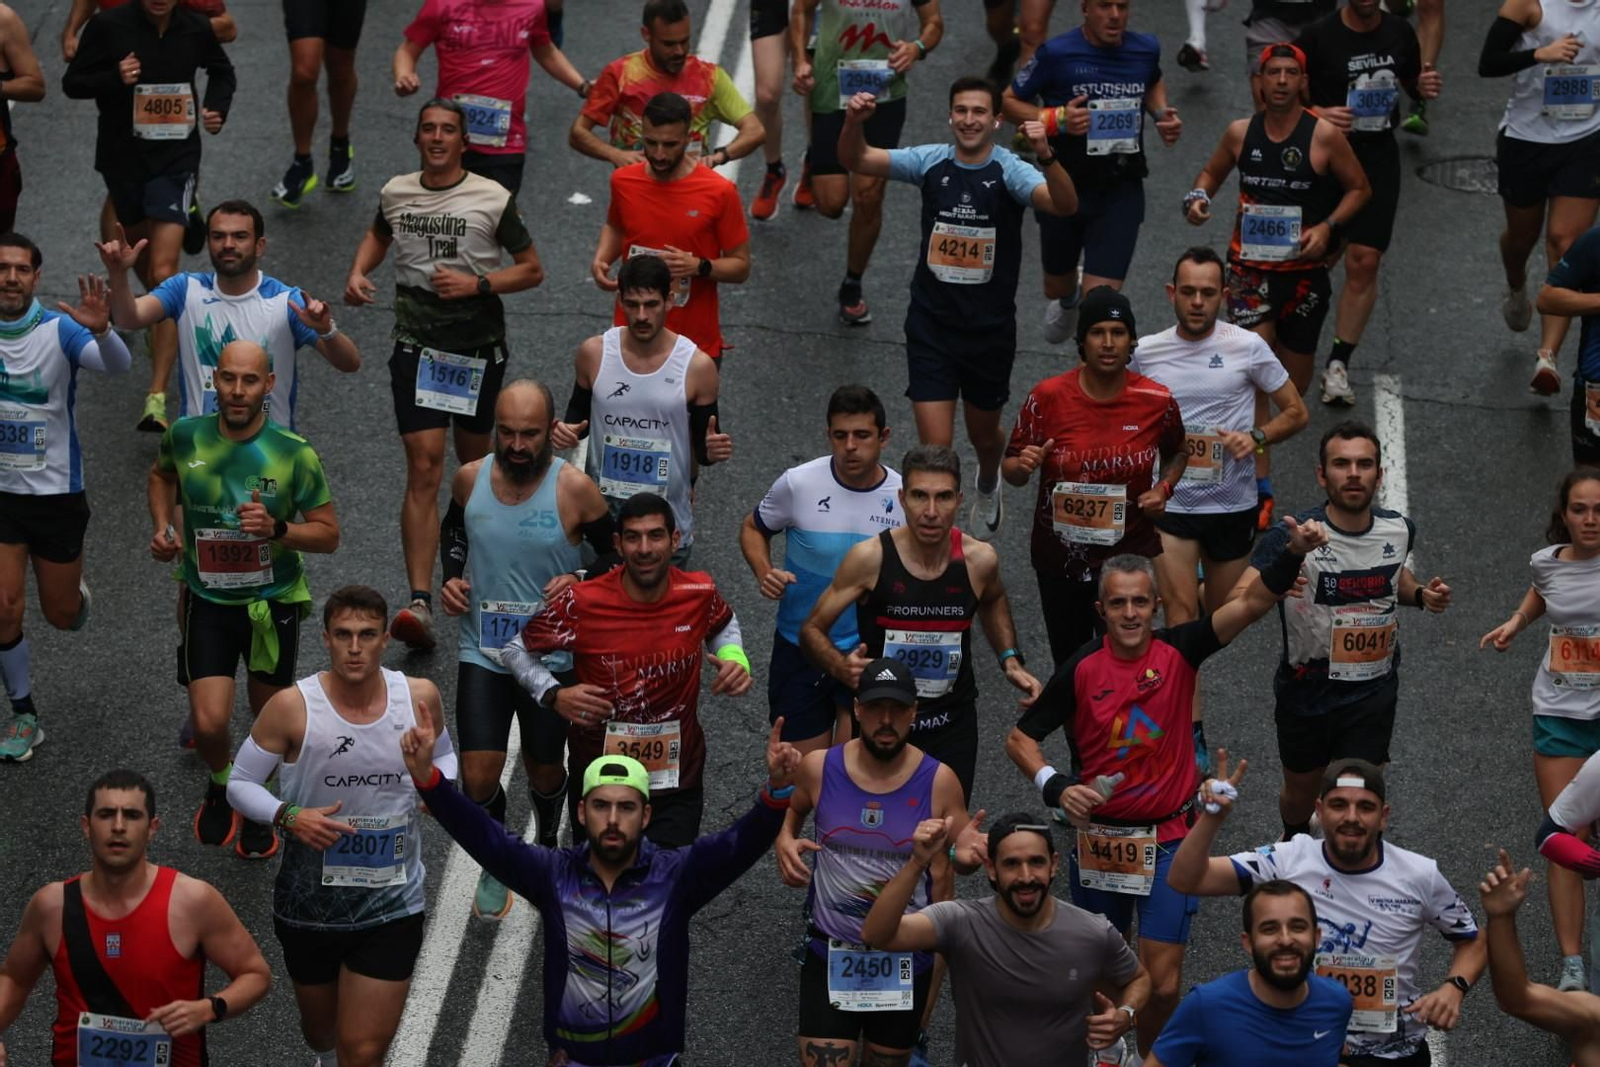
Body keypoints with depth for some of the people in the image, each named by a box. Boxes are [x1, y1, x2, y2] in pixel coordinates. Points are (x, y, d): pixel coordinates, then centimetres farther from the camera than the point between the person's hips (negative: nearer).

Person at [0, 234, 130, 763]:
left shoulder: (59, 330, -15)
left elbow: (117, 364, -32)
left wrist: (100, 329, -54)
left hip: (57, 492, -1)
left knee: (61, 615, 10)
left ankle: (75, 595, 47)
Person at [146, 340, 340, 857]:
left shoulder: (295, 454, -17)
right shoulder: (185, 436, -10)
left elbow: (328, 534, -9)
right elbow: (161, 475, 15)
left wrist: (277, 528, -27)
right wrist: (162, 525, -1)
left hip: (273, 601, -1)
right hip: (207, 600, 1)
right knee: (209, 723, -10)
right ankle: (220, 785, 26)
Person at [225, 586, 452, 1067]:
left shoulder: (419, 697, -9)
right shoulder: (292, 707, -16)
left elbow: (445, 756, 11)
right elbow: (240, 783, -6)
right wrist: (288, 817, -24)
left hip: (392, 905, 0)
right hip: (310, 902, 0)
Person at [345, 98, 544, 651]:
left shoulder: (493, 199, -5)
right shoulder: (396, 192, 4)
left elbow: (532, 270, 0)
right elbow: (378, 234, 26)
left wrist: (476, 284, -15)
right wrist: (358, 273, 6)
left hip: (479, 348, 0)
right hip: (416, 348, 0)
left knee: (473, 459, 15)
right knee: (424, 465, -12)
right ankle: (419, 601, -19)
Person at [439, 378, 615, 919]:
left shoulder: (574, 489, -15)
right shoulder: (469, 479, -6)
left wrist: (580, 581, -20)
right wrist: (451, 575, 0)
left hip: (551, 656, -1)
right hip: (482, 651, 1)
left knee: (545, 772, 14)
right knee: (478, 777, -6)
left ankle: (546, 846, 47)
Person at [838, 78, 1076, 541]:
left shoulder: (1010, 171, -13)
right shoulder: (931, 162, -5)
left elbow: (1065, 205, -30)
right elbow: (855, 160, -9)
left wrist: (1046, 157, -49)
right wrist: (854, 123, -31)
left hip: (990, 329, 0)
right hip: (931, 326, 0)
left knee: (984, 434, 22)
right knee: (935, 448, -8)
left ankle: (988, 487, 57)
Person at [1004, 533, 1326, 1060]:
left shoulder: (1179, 651, -6)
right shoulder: (1082, 670, -7)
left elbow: (1253, 603, -18)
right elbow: (1020, 737, -1)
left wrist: (1293, 553, -33)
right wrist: (1055, 786, -18)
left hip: (1167, 839, -1)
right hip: (1099, 836, 1)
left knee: (1163, 985, -5)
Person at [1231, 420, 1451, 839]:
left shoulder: (1399, 530, -7)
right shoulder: (1292, 536, -22)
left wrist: (1421, 594, -3)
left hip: (1373, 694, 2)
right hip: (1305, 691, -1)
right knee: (1301, 795, 21)